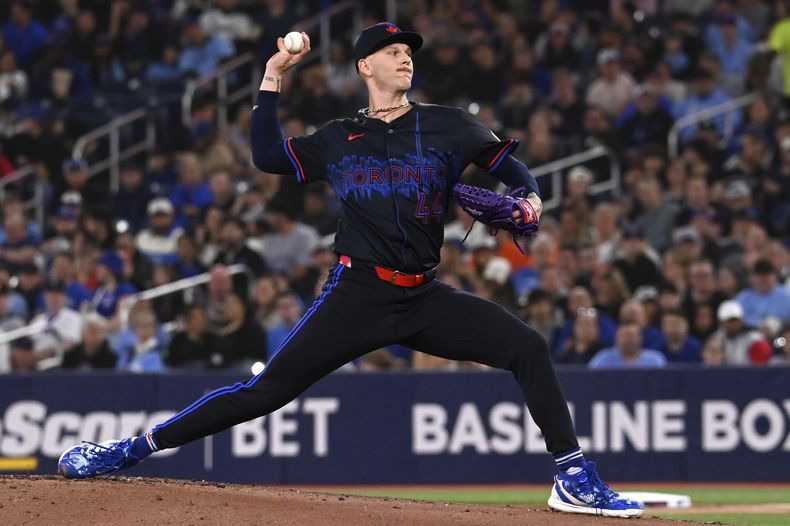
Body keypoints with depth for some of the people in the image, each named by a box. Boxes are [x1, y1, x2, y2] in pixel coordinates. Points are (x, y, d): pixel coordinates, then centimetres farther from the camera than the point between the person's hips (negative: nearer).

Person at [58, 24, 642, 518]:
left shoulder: (448, 125, 8)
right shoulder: (339, 139, 10)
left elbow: (507, 161, 10)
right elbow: (267, 156, 6)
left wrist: (529, 198, -11)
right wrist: (273, 78, 5)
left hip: (424, 296, 1)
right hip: (358, 293, -1)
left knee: (527, 346, -15)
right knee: (268, 388, -10)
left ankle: (575, 480, -8)